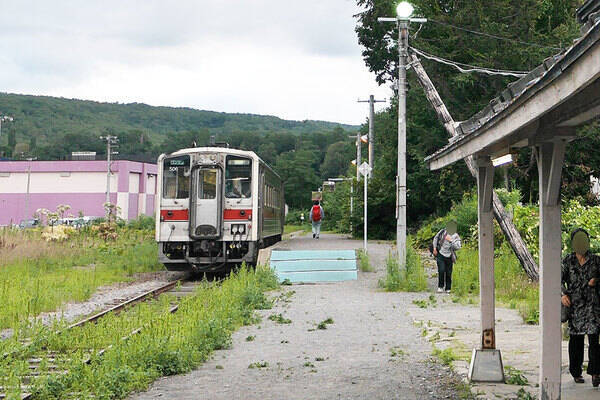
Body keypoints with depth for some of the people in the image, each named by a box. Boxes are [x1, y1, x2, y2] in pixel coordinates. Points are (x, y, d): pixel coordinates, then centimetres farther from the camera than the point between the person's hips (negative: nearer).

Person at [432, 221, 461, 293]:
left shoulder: (456, 237, -2)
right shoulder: (442, 232, 1)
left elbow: (457, 247, -16)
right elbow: (435, 238, 15)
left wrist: (451, 240, -22)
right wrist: (434, 248, 8)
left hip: (449, 257, 0)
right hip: (440, 255, 0)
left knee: (448, 273, 3)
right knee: (441, 270, -13)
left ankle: (448, 288, 17)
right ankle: (440, 287, 2)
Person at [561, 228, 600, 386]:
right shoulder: (568, 261, 5)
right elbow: (560, 279, 1)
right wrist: (563, 294, -15)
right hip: (574, 304, 0)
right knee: (576, 339, 6)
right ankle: (576, 373, 16)